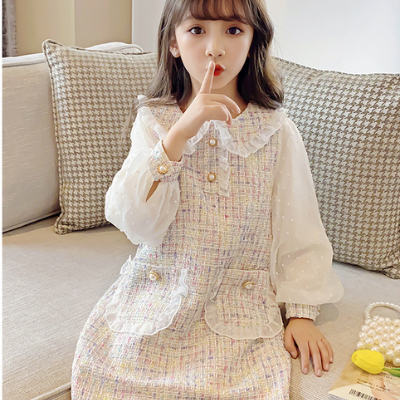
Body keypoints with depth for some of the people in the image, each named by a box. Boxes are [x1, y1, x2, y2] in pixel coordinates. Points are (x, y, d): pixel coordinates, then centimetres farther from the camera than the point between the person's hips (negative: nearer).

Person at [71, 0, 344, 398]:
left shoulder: (276, 131, -1)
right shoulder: (154, 121, 1)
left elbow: (300, 231, 4)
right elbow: (135, 222, -13)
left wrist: (302, 313, -2)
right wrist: (181, 132, -22)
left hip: (241, 303, 0)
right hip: (158, 293, 1)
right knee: (103, 368, -17)